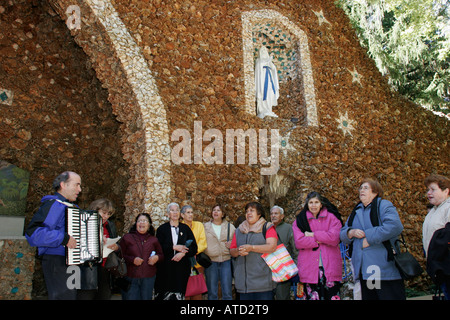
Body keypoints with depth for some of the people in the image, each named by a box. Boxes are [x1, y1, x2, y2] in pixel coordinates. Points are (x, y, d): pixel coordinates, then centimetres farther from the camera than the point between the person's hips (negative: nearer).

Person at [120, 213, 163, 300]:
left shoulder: (153, 240, 12)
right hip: (131, 278, -2)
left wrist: (157, 257, -4)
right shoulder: (127, 238, 5)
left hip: (149, 278, 2)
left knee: (146, 298, 7)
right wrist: (132, 259, -14)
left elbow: (162, 255, 18)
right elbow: (120, 255, 0)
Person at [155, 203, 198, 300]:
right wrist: (174, 247, -11)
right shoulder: (162, 229, 9)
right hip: (166, 268, -1)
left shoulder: (186, 228, 12)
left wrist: (183, 253, -9)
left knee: (179, 294, -6)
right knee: (164, 294, -7)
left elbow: (194, 248, 7)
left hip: (182, 267, 1)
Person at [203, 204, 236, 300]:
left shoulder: (230, 226, 10)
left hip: (226, 261, 1)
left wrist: (232, 245, -4)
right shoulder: (205, 227, 9)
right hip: (210, 261, 0)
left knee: (227, 293, 2)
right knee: (212, 293, 5)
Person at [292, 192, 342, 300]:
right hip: (309, 269, 0)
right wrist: (319, 240, -7)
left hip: (330, 267, 0)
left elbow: (334, 238, -6)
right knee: (312, 296, -2)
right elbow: (299, 242, -4)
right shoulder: (300, 220, 11)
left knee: (332, 295, -4)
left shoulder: (331, 217, 9)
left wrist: (313, 235, -5)